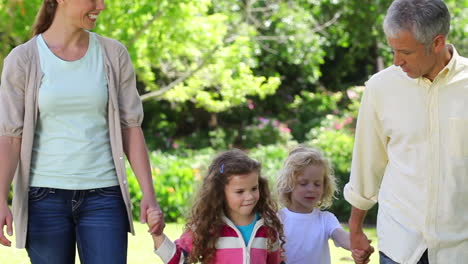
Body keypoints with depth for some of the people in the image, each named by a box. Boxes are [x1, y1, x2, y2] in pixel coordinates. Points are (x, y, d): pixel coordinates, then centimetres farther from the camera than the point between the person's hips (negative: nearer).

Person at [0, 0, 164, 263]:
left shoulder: (113, 55, 4)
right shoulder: (23, 60, -1)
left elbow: (131, 127, 5)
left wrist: (149, 193, -2)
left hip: (103, 196, 1)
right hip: (44, 196, -1)